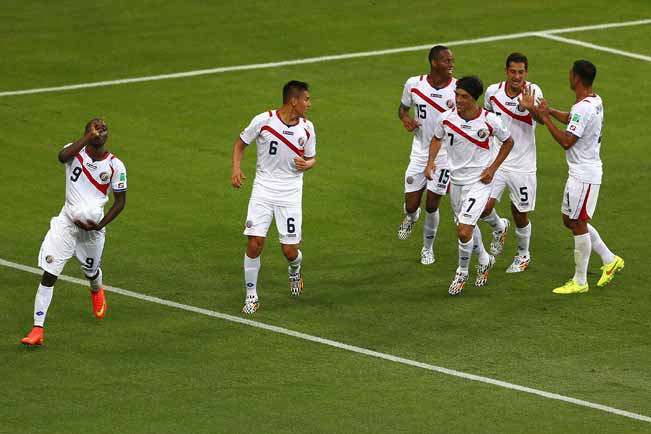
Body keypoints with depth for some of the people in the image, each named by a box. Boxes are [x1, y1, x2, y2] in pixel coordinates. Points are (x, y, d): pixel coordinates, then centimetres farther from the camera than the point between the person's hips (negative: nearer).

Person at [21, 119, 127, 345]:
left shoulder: (115, 165, -5)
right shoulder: (75, 152, -7)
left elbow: (120, 201, 2)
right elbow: (62, 156, -33)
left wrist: (100, 225, -10)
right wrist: (88, 137, -33)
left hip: (93, 227, 1)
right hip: (67, 222, -1)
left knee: (91, 271, 21)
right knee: (48, 274, -11)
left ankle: (97, 292, 61)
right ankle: (37, 330, -10)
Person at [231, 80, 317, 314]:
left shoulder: (307, 128, -1)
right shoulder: (264, 121, -10)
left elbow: (311, 158, 12)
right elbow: (240, 143, 5)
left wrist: (307, 164, -12)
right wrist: (236, 168, -10)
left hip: (290, 193, 2)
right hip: (263, 189, -2)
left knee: (290, 250, -1)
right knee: (255, 243, -11)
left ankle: (295, 270, 37)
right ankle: (251, 296, 5)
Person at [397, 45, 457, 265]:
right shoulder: (414, 84, -7)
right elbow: (402, 107, 11)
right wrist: (405, 118, -12)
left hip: (444, 154, -1)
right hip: (419, 154, 1)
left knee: (432, 206, 1)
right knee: (411, 205, -1)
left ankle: (428, 247, 26)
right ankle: (411, 217, 38)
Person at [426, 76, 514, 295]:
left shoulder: (489, 121, -18)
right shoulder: (446, 118, -11)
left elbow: (508, 142, 1)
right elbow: (437, 138, 11)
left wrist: (493, 168, -7)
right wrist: (431, 161, -5)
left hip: (479, 181, -5)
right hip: (455, 179, 5)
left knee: (464, 230, -14)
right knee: (468, 226, 22)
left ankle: (462, 272, 11)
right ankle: (484, 261, 48)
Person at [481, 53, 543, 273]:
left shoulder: (532, 91, -15)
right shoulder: (493, 91, -4)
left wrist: (529, 107, -54)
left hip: (523, 164, -2)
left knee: (520, 214, 9)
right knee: (483, 208, -12)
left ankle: (523, 255, 35)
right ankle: (499, 227, 23)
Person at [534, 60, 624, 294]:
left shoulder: (583, 108, -24)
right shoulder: (595, 101, 8)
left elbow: (566, 141, -24)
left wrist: (546, 118, -17)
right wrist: (550, 111, 18)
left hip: (584, 175, -10)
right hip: (583, 172, 10)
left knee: (578, 224, -1)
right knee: (571, 220, 19)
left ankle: (579, 281, 8)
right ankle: (609, 260, 26)